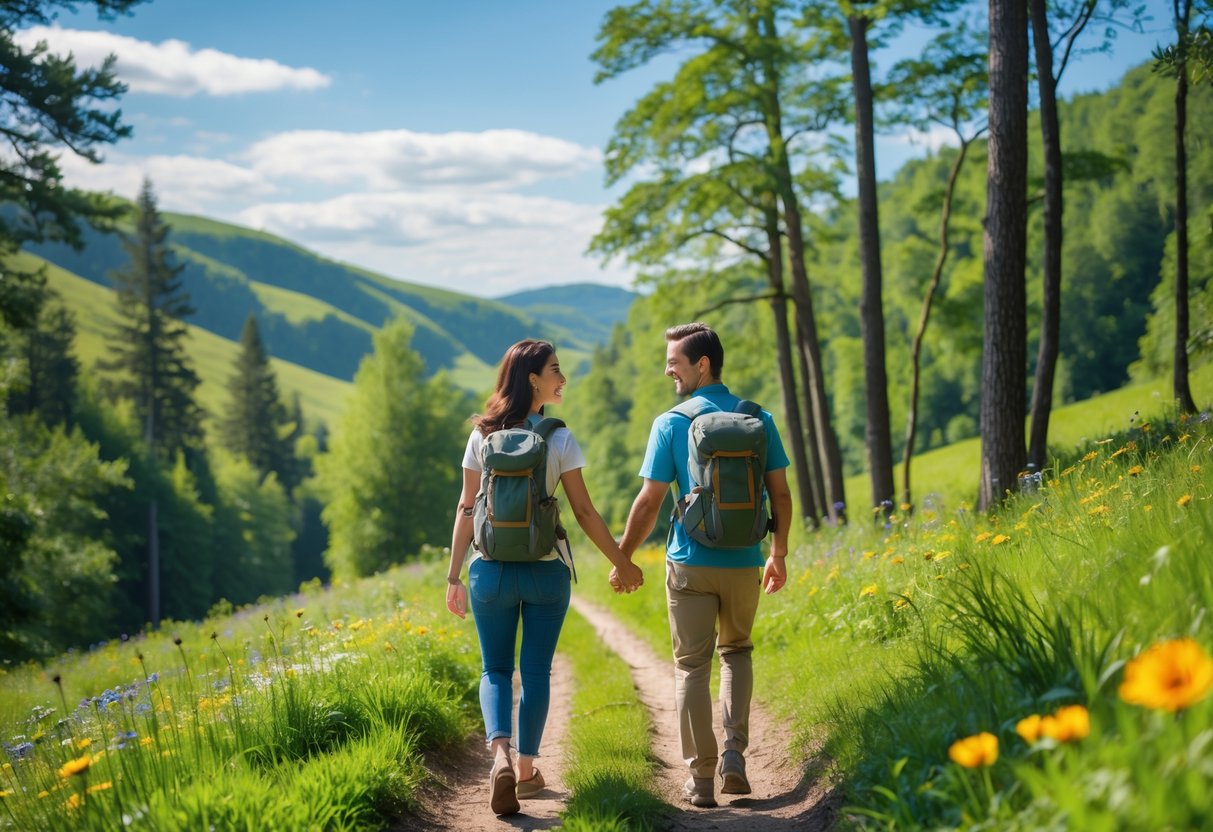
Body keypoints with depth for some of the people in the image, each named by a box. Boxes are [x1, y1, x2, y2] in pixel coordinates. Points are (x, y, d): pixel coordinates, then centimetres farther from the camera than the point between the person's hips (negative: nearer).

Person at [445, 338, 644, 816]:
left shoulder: (482, 437, 1)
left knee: (495, 669, 12)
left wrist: (454, 576, 7)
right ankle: (526, 768, 17)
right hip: (546, 569, -1)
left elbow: (466, 509, 1)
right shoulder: (560, 439, -6)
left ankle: (500, 754, -11)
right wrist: (622, 563, 5)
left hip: (491, 569, 2)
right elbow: (584, 512, -4)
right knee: (535, 671, 12)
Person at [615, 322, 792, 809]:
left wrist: (623, 559, 5)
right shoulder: (758, 419, 1)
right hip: (744, 563, 3)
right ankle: (734, 754, 8)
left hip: (690, 564, -3)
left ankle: (701, 778, 8)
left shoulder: (670, 425, -7)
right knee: (736, 651, 23)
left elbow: (649, 502, -7)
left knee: (692, 667, 7)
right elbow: (780, 494, 4)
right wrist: (778, 554, 16)